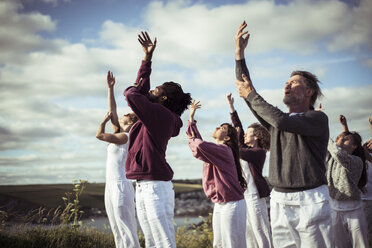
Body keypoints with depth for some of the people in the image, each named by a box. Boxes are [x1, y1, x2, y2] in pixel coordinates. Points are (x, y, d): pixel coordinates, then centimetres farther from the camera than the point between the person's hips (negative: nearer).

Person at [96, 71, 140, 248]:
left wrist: (105, 120, 2)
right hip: (111, 187, 9)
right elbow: (112, 110, 17)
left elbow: (99, 135, -16)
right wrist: (110, 88, 17)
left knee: (127, 231, -10)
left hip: (121, 186, -9)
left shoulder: (124, 137, -8)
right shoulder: (119, 136, 15)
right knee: (117, 232, 9)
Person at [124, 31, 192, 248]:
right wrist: (148, 56, 26)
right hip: (143, 187, 10)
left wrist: (132, 90, 7)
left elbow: (132, 95, -18)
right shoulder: (155, 115, 15)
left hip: (156, 186, -10)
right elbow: (141, 88, 24)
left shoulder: (162, 114, -11)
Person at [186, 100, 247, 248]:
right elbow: (195, 139, 23)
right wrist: (191, 117, 21)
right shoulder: (215, 150, 13)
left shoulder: (223, 150, -16)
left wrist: (193, 140, -9)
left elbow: (200, 146, -32)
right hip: (219, 205, 10)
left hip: (231, 204, -10)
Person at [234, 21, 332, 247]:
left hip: (310, 201, -5)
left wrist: (251, 95, -6)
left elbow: (282, 121, -17)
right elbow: (246, 89, 13)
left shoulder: (318, 119, 0)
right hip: (280, 202, 5)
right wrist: (240, 54, 7)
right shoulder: (276, 120, 18)